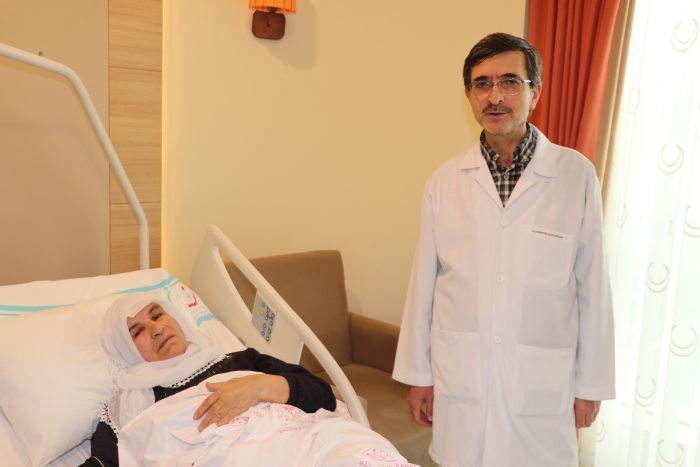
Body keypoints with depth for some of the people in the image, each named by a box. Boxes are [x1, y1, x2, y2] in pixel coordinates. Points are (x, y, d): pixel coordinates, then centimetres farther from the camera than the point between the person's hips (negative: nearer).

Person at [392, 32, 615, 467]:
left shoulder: (576, 174, -4)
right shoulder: (445, 180, 1)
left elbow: (592, 287, -2)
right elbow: (424, 283, 3)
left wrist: (591, 385, 1)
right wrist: (418, 373, 6)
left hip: (541, 385, -1)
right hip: (459, 379, 2)